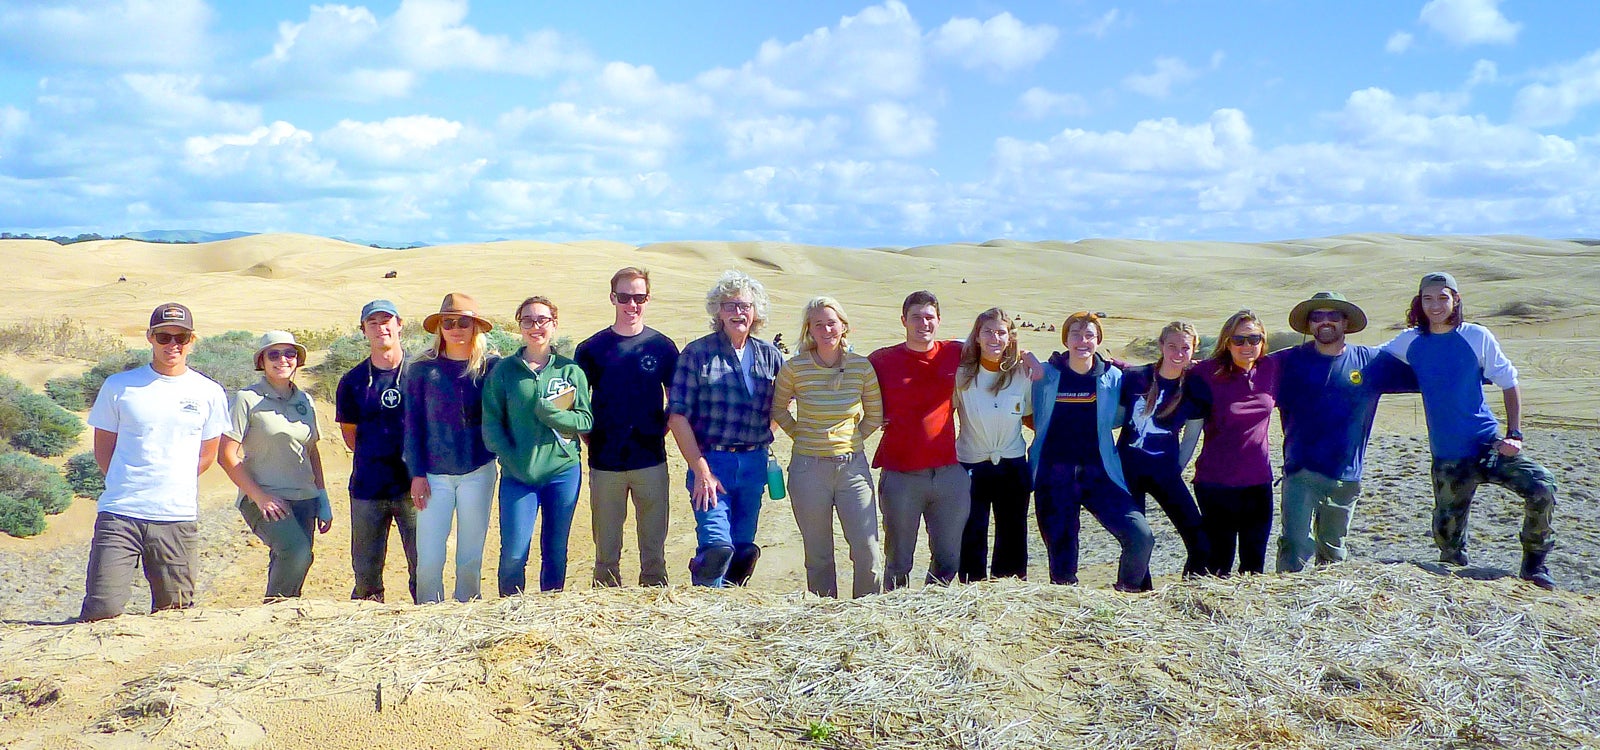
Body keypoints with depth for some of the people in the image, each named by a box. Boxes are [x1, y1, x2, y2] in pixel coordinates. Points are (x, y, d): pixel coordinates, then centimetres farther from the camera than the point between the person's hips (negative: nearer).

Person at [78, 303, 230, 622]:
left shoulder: (209, 393, 7)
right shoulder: (119, 386, 4)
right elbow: (103, 447, 11)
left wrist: (172, 487, 9)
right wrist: (127, 488, 7)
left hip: (179, 518, 1)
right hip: (118, 514, -1)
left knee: (174, 613, 5)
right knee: (102, 609, -7)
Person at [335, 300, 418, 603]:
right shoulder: (353, 381, 6)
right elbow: (350, 434, 14)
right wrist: (376, 460, 5)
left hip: (413, 486, -2)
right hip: (368, 489, 2)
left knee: (423, 566, 1)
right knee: (366, 570, 8)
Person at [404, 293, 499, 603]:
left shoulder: (491, 366, 2)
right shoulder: (422, 369, 3)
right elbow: (413, 424, 4)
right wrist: (417, 473, -2)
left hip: (478, 472, 0)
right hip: (434, 473, 0)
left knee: (471, 556, 6)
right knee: (429, 558, -3)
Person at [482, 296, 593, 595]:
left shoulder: (571, 370, 4)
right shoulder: (503, 371, 2)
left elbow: (586, 421, 1)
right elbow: (490, 424, 0)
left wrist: (551, 414, -16)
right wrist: (513, 461, -13)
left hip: (563, 471, 1)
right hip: (518, 475, -1)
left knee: (556, 553, 10)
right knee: (513, 555, -4)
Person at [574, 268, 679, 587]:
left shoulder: (662, 347, 2)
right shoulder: (592, 349, 0)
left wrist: (660, 432, 1)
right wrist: (591, 439, -1)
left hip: (651, 462, 0)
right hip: (606, 463, 0)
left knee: (653, 543, 9)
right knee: (606, 547, 9)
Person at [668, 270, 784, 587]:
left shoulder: (769, 355, 7)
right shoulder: (698, 353, -4)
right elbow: (677, 415, -8)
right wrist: (701, 471, -12)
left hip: (754, 464, 4)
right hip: (711, 462, -4)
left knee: (744, 550, 10)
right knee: (717, 546, -16)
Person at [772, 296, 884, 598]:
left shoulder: (862, 366, -2)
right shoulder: (794, 368, -5)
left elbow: (875, 415, 12)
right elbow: (778, 409, 12)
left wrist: (851, 438, 7)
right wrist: (803, 436, 5)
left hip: (853, 466, 1)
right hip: (809, 468, -1)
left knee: (868, 550, -4)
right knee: (818, 556, 8)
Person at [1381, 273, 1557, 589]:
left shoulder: (1477, 337, -3)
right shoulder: (1410, 342, 2)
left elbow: (1509, 382, 2)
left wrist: (1515, 435, -7)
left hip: (1488, 443, -1)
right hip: (1447, 457, 1)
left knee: (1542, 487, -21)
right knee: (1446, 537, 0)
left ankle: (1534, 563, 1)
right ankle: (1454, 566, 35)